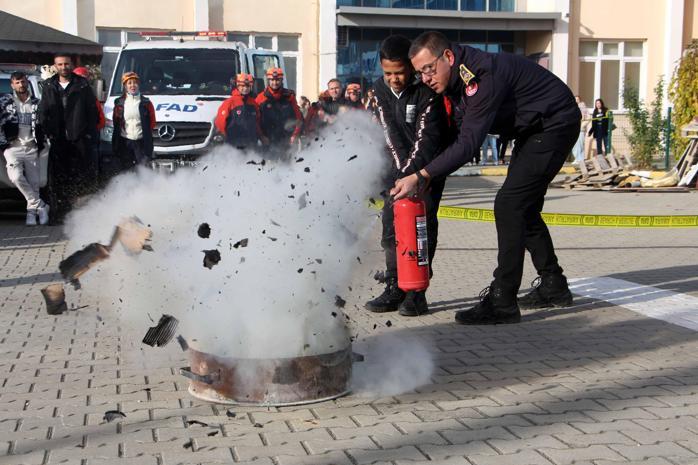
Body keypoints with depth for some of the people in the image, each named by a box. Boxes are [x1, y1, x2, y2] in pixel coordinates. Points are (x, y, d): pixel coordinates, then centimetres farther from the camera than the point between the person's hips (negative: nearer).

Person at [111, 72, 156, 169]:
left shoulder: (145, 102, 3)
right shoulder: (119, 102, 7)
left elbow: (152, 122, 7)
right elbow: (115, 121, 10)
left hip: (141, 142, -1)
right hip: (125, 141, 2)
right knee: (126, 171, 7)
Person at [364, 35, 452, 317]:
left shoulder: (427, 91, -21)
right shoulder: (380, 90, -5)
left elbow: (427, 137, -25)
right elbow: (390, 135, -8)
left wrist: (410, 174, -31)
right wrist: (402, 171, -16)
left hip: (429, 161, -5)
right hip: (401, 163, 5)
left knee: (423, 219, -13)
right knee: (392, 220, 0)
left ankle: (417, 292, -11)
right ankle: (395, 288, 6)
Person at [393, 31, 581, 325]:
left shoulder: (483, 75, -31)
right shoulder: (457, 77, -1)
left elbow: (468, 144, -37)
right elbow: (453, 135, 4)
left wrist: (420, 176, -41)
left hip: (556, 122, -10)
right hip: (532, 130, 10)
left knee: (509, 204, -17)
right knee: (523, 207, 15)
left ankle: (502, 303, -17)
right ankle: (553, 287, 29)